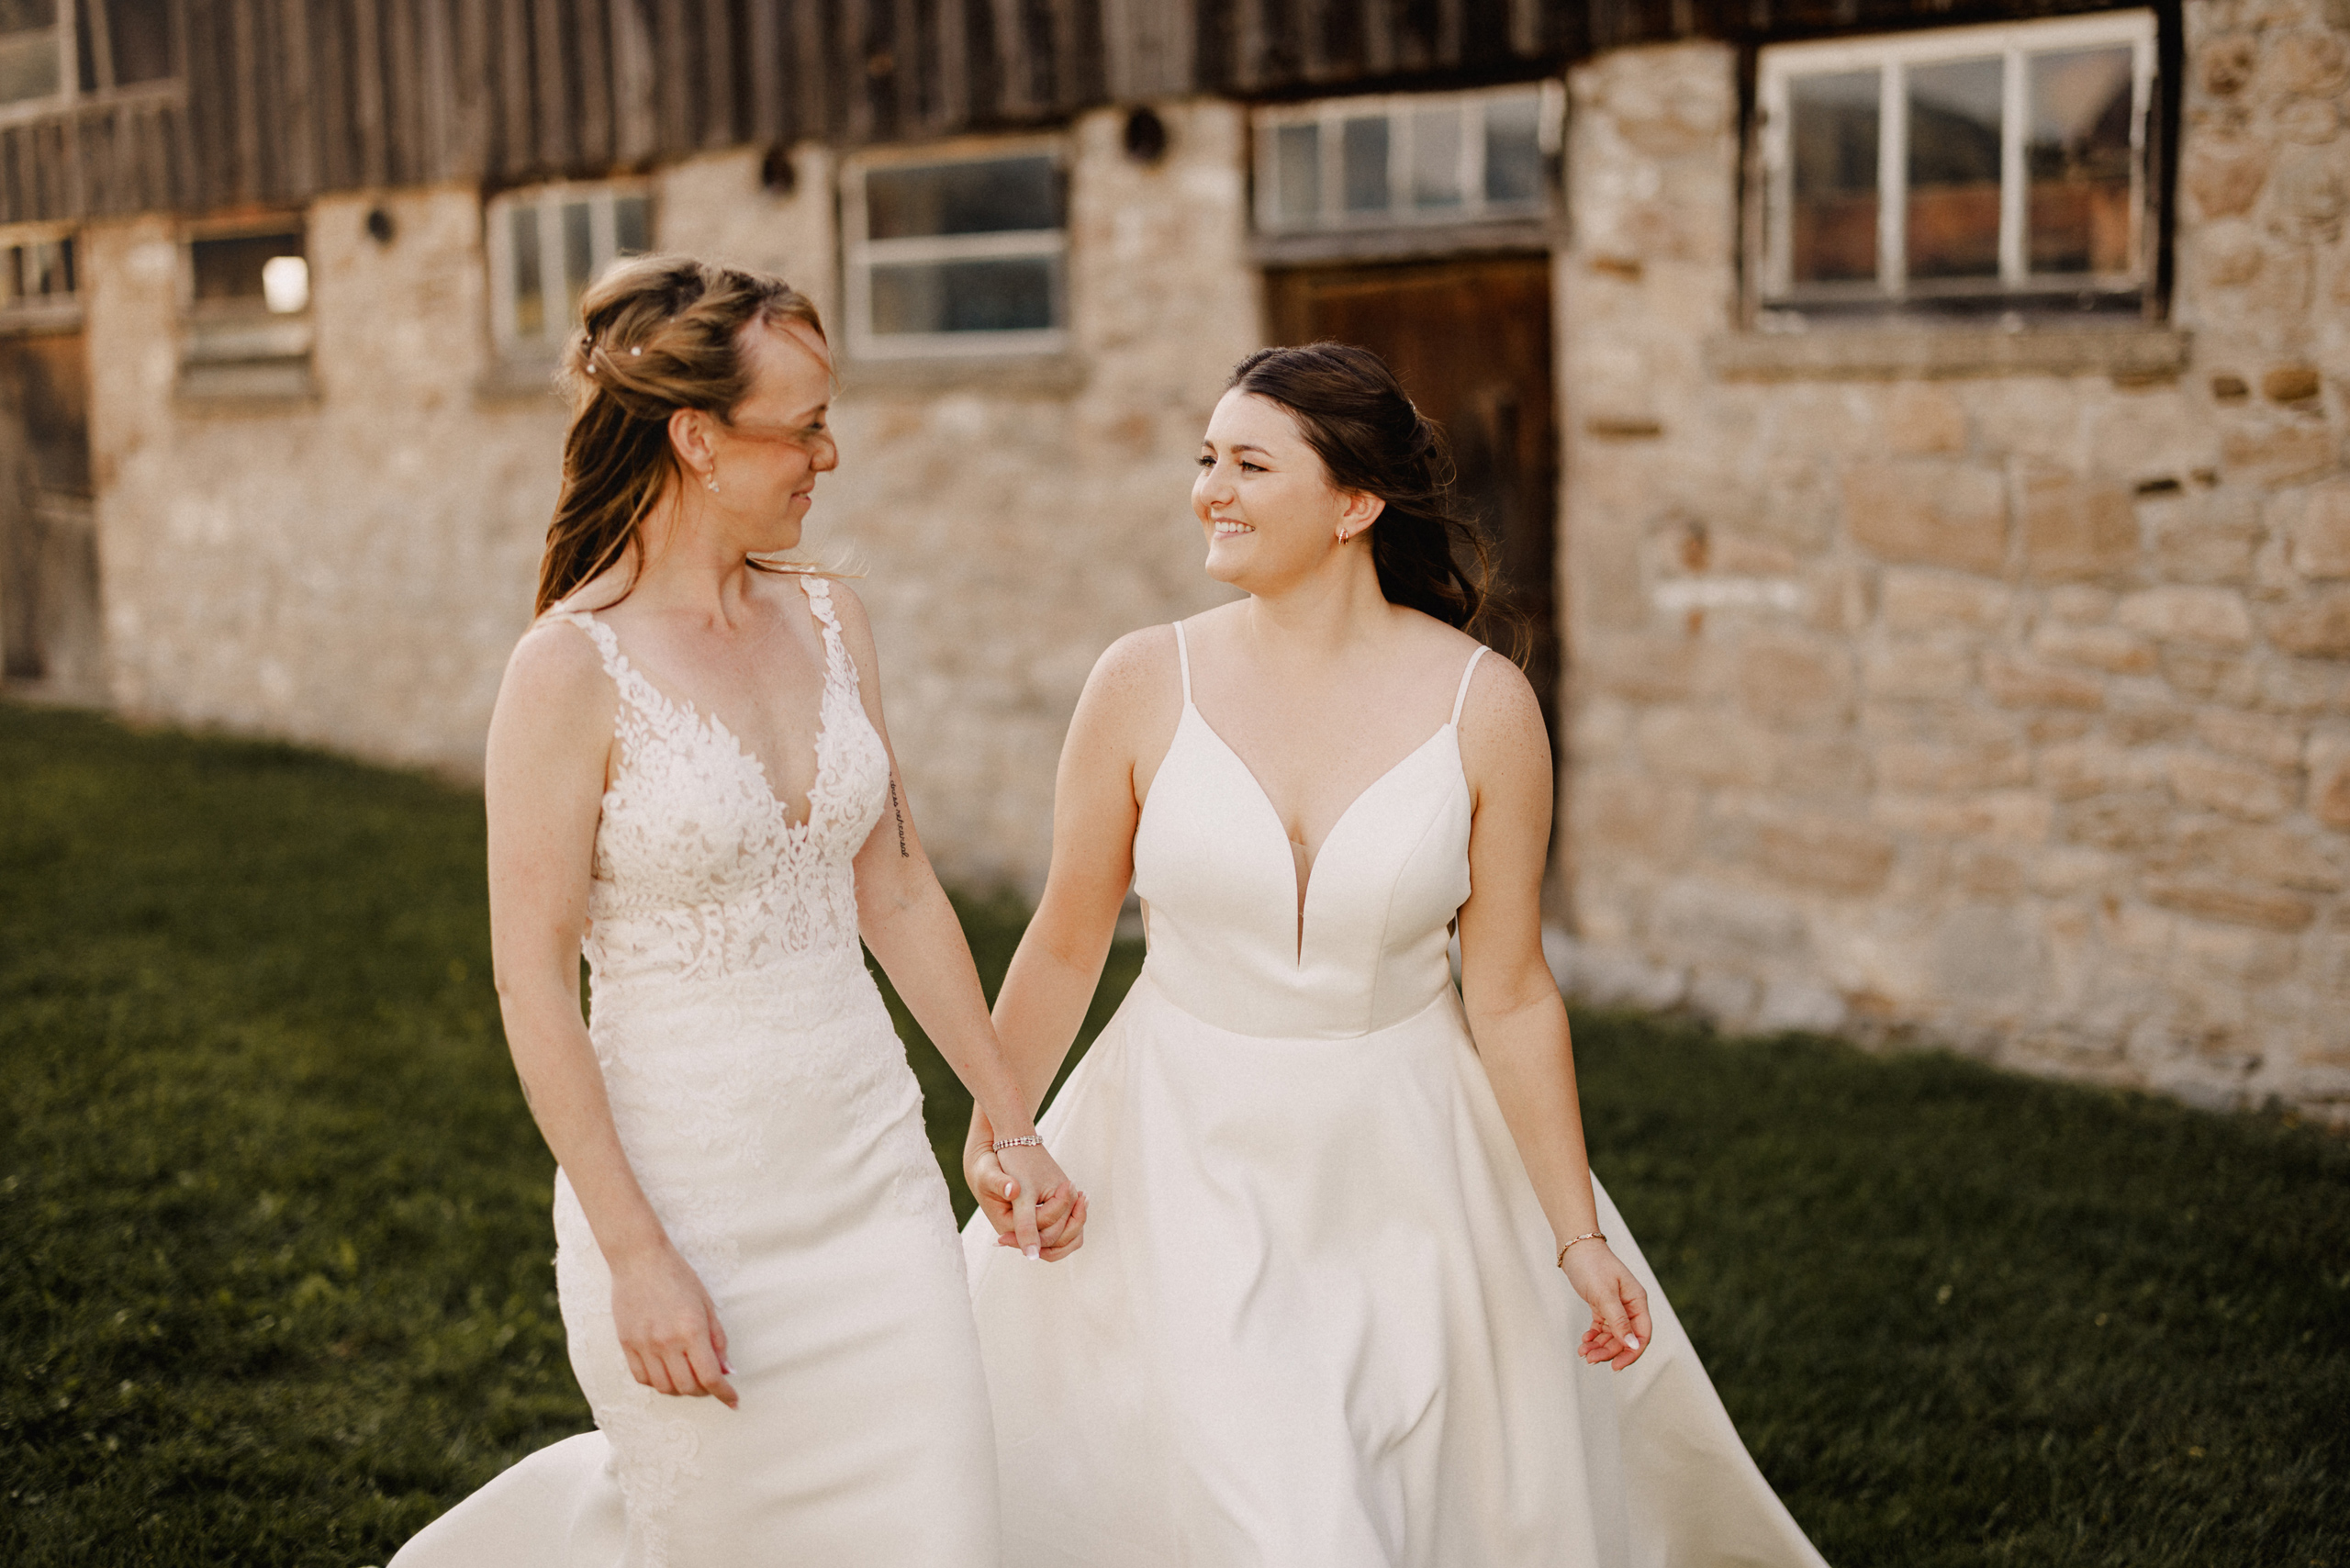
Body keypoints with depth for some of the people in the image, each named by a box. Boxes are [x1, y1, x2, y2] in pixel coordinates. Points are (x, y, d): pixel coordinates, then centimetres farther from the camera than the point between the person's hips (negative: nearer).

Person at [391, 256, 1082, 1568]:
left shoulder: (828, 620, 4)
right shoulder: (573, 669, -15)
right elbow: (535, 987, -14)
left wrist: (1013, 1126, 12)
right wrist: (636, 1256, -16)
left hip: (874, 1169, 6)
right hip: (685, 1188, -5)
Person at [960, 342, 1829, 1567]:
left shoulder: (1483, 706, -10)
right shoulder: (1146, 684, -9)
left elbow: (1511, 994, -4)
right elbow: (1066, 942, 1)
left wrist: (1577, 1234, -3)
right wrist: (994, 1132, 4)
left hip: (1403, 1166, 1)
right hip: (1191, 1157, -1)